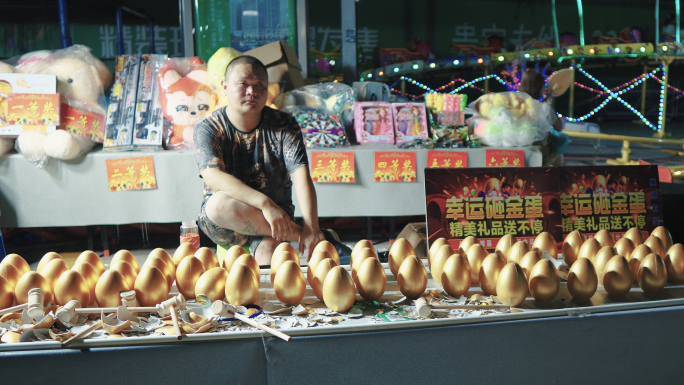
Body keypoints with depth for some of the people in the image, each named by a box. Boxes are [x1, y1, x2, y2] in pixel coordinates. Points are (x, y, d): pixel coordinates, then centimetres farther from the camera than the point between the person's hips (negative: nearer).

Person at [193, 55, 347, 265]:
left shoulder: (284, 125, -2)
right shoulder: (208, 128, -6)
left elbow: (301, 177, -14)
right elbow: (213, 177, -23)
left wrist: (311, 227, -31)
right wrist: (265, 203, -37)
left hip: (275, 216, -1)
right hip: (221, 224, 1)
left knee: (269, 248, -37)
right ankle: (307, 235, -27)